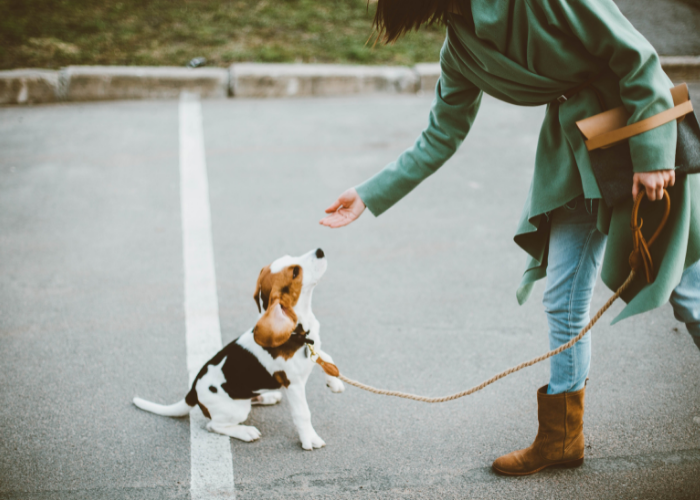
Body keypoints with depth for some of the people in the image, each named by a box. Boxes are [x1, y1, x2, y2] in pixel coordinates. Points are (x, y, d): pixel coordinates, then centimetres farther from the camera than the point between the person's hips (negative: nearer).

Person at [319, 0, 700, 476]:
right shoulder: (460, 50, 1)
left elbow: (635, 55, -17)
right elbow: (440, 138, 11)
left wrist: (652, 153, -19)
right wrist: (368, 196, 11)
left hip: (641, 124, -6)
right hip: (572, 145, 7)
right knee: (565, 299, 8)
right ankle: (561, 438, 22)